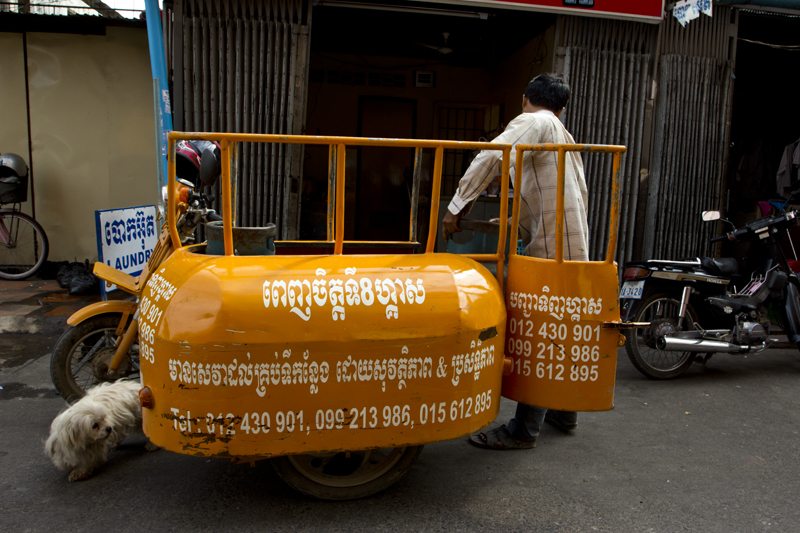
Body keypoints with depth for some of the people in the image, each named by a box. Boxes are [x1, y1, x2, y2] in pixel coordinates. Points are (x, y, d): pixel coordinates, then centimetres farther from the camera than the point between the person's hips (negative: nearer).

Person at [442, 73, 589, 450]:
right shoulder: (563, 135, 25)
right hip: (572, 246, 10)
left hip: (552, 249, -10)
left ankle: (524, 430, -5)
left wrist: (457, 206, -19)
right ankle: (562, 410, 31)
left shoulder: (533, 123, -3)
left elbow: (492, 157, -22)